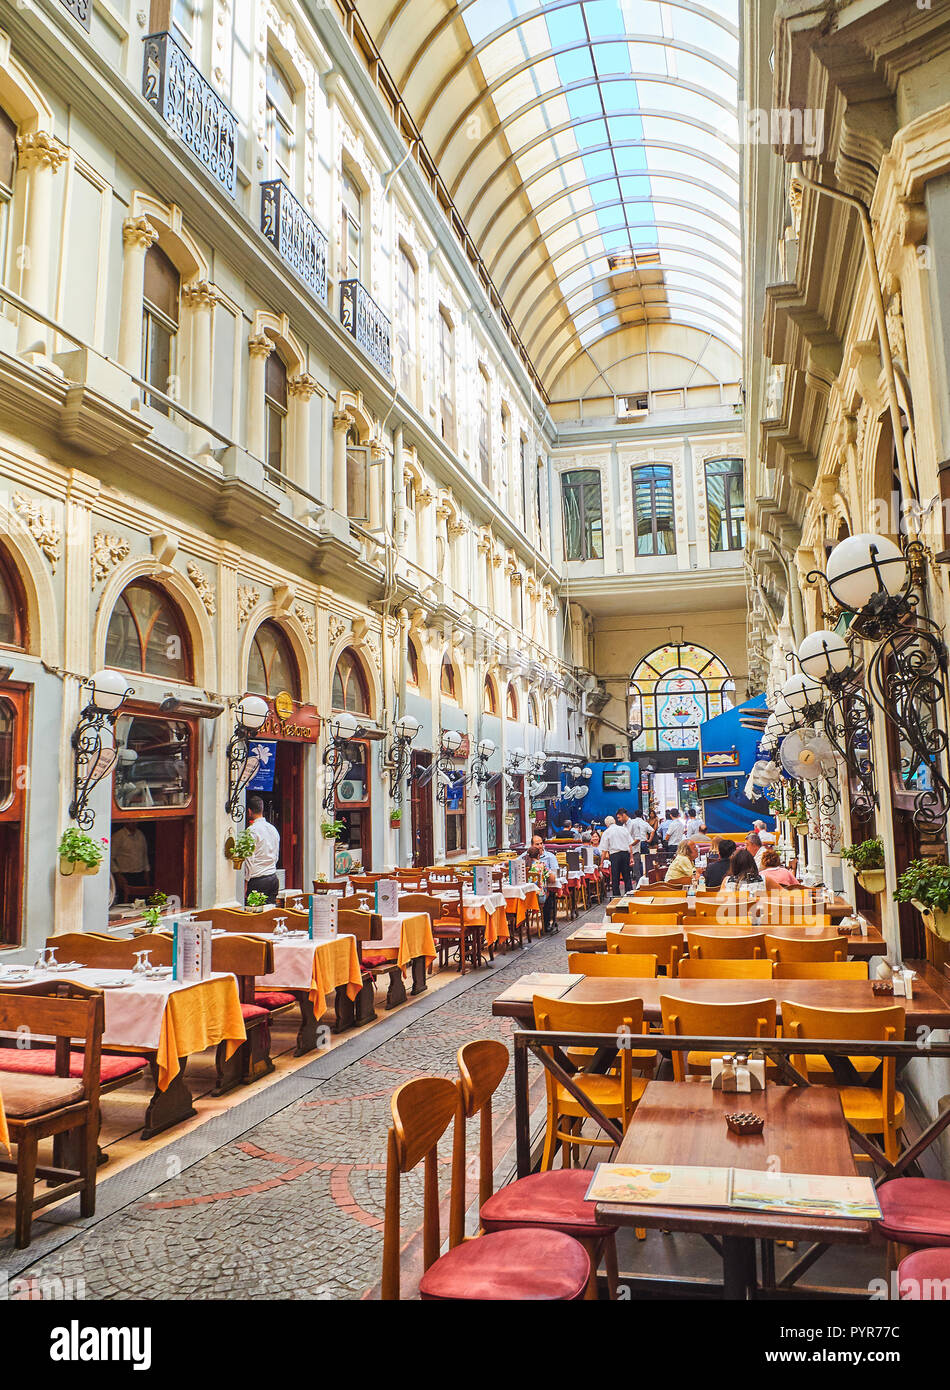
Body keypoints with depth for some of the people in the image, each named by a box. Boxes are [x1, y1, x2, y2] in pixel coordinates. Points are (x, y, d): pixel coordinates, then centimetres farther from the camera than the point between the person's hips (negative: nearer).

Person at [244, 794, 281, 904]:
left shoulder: (252, 830, -11)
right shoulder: (273, 829, 12)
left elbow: (250, 860, -14)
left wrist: (246, 882, -9)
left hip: (257, 880, -7)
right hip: (273, 878, 7)